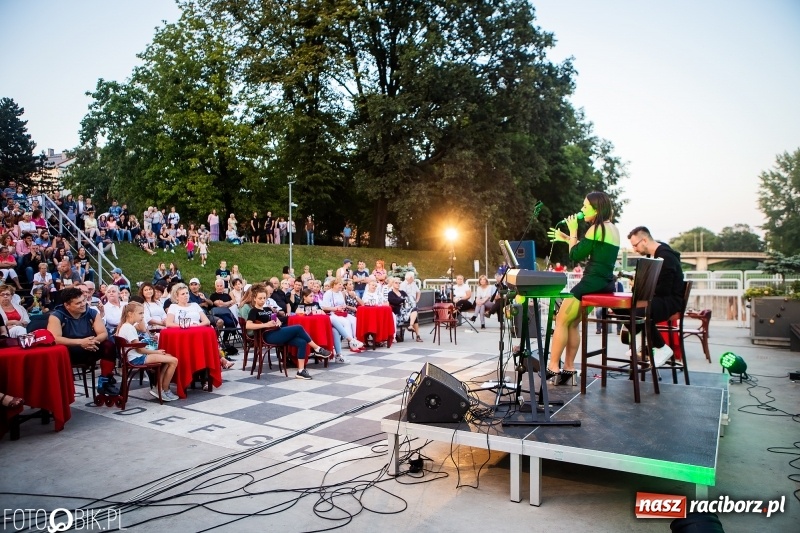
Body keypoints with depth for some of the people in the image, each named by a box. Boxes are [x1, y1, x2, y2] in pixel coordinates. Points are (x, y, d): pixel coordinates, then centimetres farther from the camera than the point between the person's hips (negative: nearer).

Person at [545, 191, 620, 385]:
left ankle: (553, 367, 2)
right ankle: (569, 368, 12)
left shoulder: (596, 229, -12)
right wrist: (567, 239, 23)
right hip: (604, 283, 10)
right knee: (572, 323, 14)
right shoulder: (612, 229, 17)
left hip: (593, 283, -10)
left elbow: (575, 256, -9)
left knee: (561, 320, -1)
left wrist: (573, 232, 0)